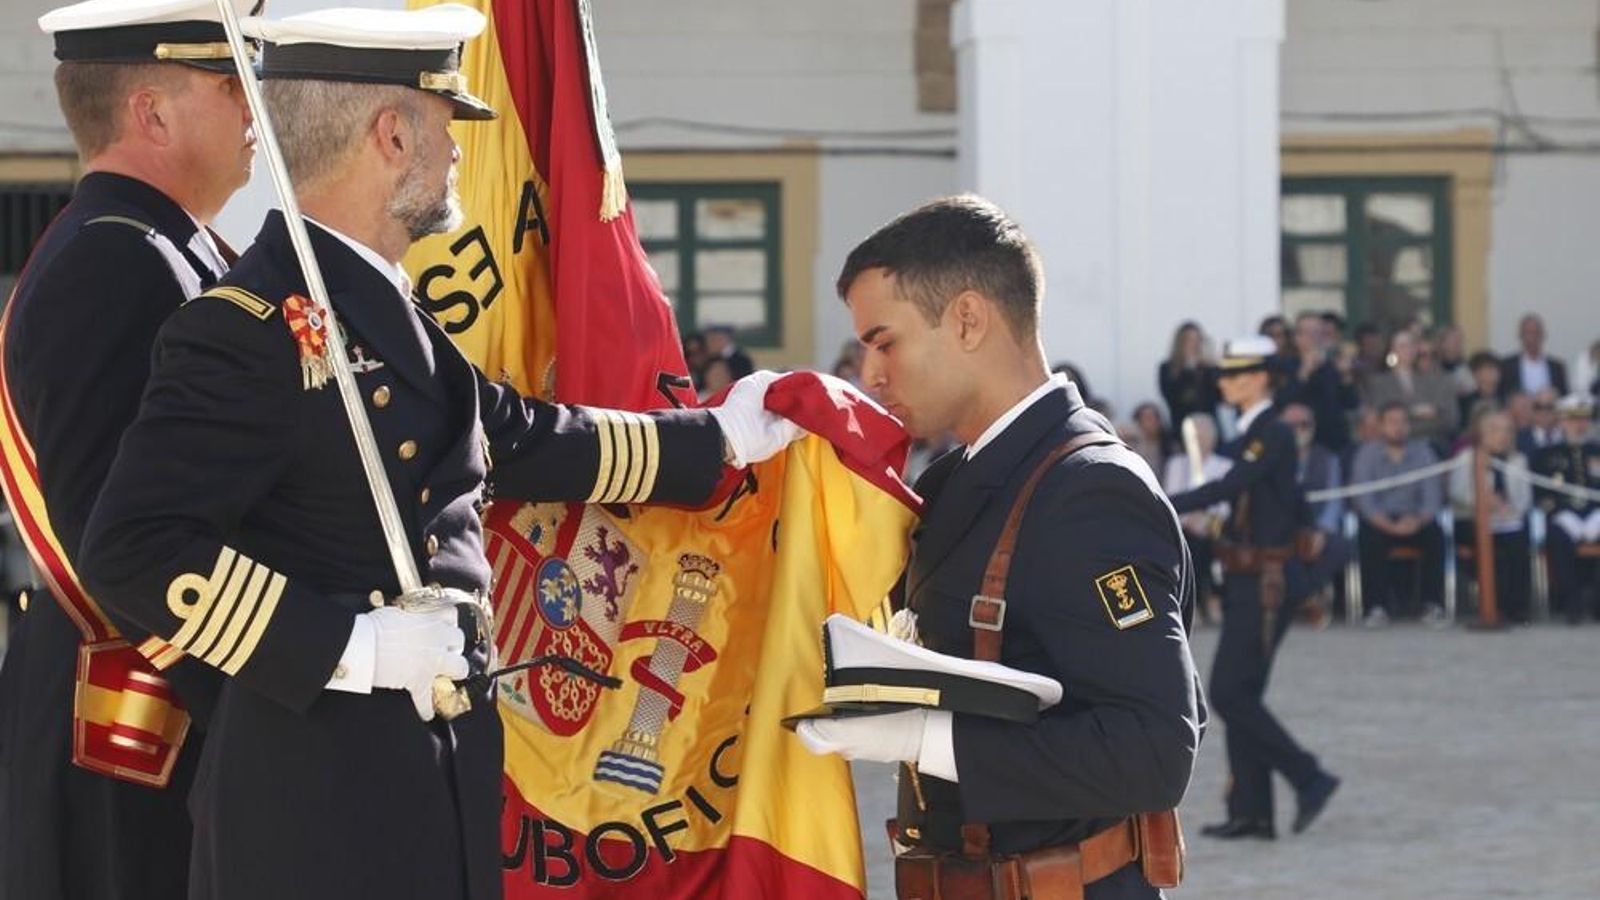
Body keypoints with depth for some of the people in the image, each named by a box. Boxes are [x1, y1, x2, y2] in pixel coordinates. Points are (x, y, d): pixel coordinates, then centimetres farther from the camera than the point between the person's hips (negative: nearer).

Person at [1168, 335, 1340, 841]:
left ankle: (1309, 778, -4)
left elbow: (1229, 486, -27)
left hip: (1266, 583, -10)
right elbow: (1298, 508, 23)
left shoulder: (1273, 435, -14)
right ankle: (1251, 812, 11)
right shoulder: (1249, 435, 14)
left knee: (1231, 693, -11)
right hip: (1246, 582, 10)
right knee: (1239, 695, 9)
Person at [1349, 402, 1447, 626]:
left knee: (1435, 535, -30)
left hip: (1414, 520, 1)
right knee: (1370, 538, -35)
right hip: (1379, 521, -1)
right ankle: (1377, 606, -30)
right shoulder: (1367, 454, 1)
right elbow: (1364, 498, -9)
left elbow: (1433, 494, -2)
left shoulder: (1423, 452, 6)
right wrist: (1389, 525, -26)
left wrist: (1418, 520, -24)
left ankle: (1433, 606, -23)